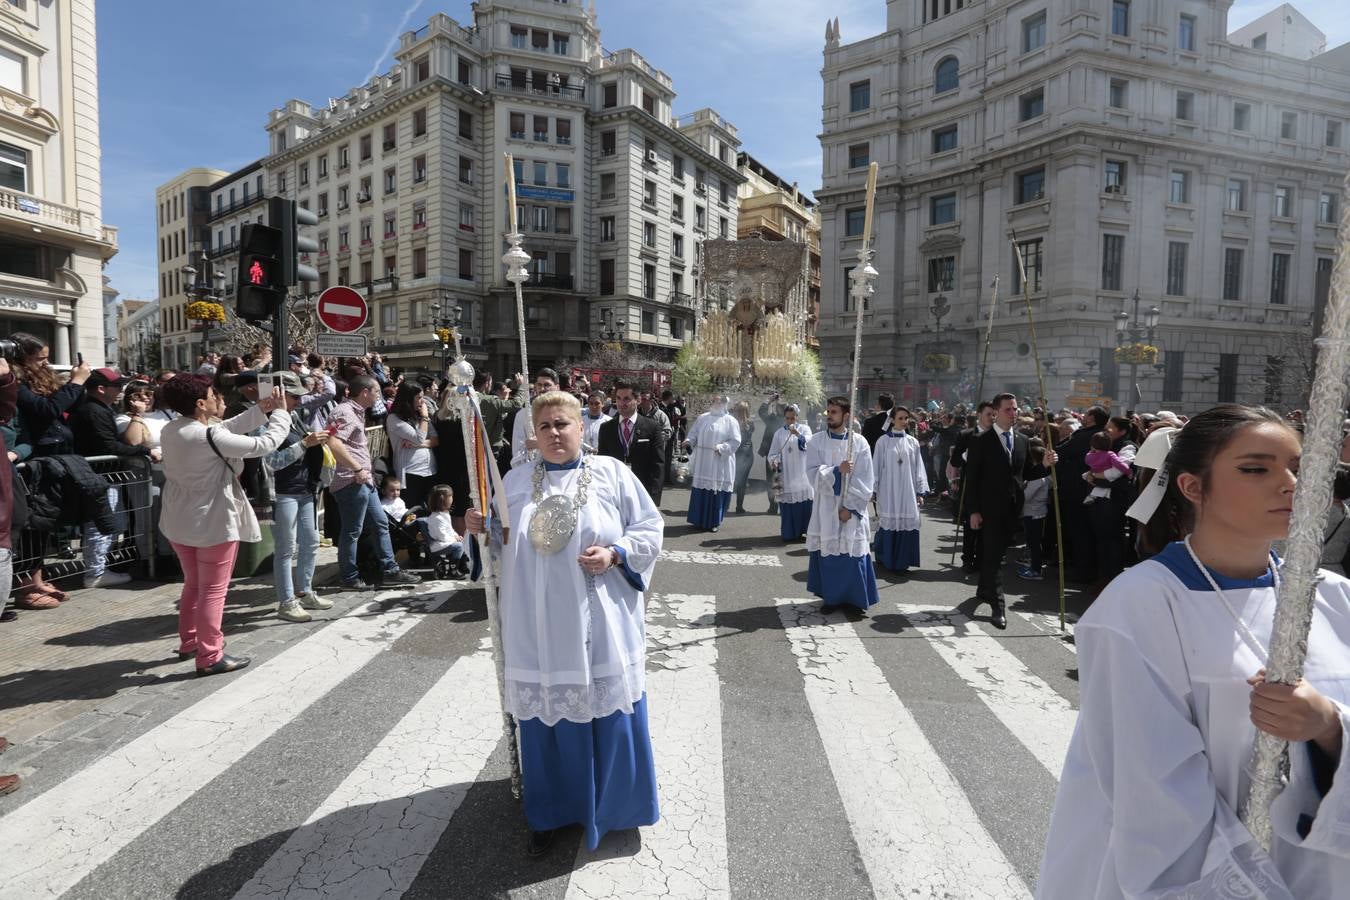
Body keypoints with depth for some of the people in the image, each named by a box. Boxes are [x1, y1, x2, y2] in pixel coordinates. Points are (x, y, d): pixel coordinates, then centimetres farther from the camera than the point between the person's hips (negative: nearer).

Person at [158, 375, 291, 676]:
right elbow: (265, 445, -20)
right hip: (213, 523, -8)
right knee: (213, 590, 3)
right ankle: (210, 657, 10)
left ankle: (189, 642, 37)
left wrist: (260, 411, 2)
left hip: (181, 521, 8)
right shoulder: (211, 437, -26)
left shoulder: (171, 430, 0)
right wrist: (280, 412, -6)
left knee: (193, 584, 24)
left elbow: (226, 430, 6)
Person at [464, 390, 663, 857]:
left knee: (609, 712, 8)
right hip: (540, 629, 2)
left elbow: (650, 530, -1)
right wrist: (482, 531, -6)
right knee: (546, 716, 11)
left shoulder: (613, 473, -2)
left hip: (599, 625, -2)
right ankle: (551, 812, 32)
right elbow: (505, 547, 14)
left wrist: (614, 554, -17)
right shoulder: (516, 481, 8)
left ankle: (613, 805, 32)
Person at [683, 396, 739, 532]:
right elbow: (694, 434, 11)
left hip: (720, 463, -2)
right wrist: (689, 441, -10)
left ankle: (714, 522, 11)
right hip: (703, 463, 3)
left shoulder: (730, 421, 0)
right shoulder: (702, 418, 10)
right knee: (701, 491, 3)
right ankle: (699, 520, 15)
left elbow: (735, 441, -5)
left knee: (717, 491, 0)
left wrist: (722, 448, -17)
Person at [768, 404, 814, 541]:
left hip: (803, 474, -1)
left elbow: (809, 441, -16)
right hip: (786, 475, 1)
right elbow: (773, 453, 8)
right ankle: (790, 532, 8)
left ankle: (807, 529, 7)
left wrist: (798, 434, -35)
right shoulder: (779, 433, 10)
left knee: (805, 502, -4)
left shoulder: (804, 428, 5)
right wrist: (774, 462, -15)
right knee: (788, 505, -1)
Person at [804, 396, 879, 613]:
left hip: (851, 508, -1)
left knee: (852, 553, 1)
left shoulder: (859, 442, -3)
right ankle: (831, 596, 18)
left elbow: (865, 479, -5)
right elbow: (813, 473, -7)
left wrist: (850, 507, -11)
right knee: (828, 552, 4)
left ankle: (853, 597, 16)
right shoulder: (816, 441, 0)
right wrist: (836, 470, -23)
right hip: (826, 507, 1)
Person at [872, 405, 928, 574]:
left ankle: (901, 561, 11)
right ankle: (886, 558, 13)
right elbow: (876, 467, 0)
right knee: (889, 523, 1)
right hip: (888, 491, -3)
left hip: (907, 491, 3)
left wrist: (920, 491, 4)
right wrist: (873, 490, -2)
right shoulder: (883, 441, -2)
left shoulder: (913, 442, 6)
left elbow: (918, 468, 7)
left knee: (906, 523, 1)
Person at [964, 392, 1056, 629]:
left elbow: (1027, 473, 14)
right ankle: (998, 606, -4)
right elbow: (971, 478, -8)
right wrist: (974, 511, -12)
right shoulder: (981, 442, -7)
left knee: (995, 553, 15)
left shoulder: (1023, 441, 9)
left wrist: (1045, 465, -7)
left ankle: (984, 591, 33)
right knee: (993, 555, -5)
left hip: (1013, 509, 5)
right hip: (990, 509, -5)